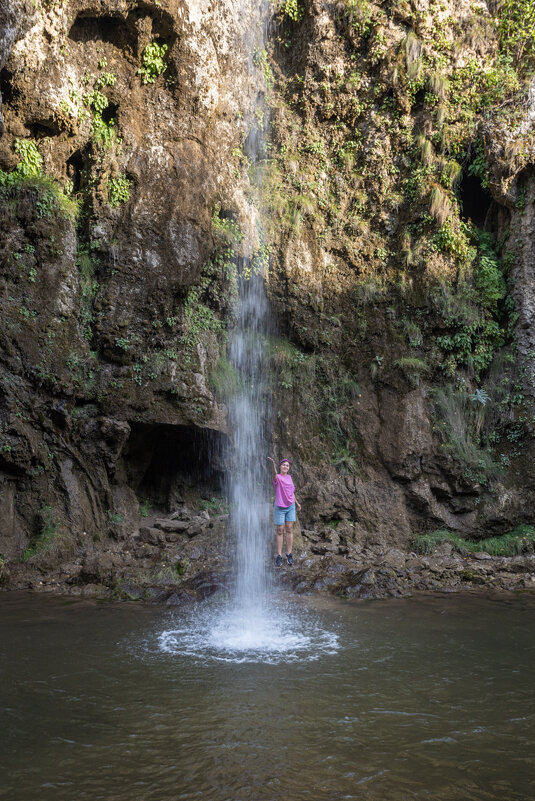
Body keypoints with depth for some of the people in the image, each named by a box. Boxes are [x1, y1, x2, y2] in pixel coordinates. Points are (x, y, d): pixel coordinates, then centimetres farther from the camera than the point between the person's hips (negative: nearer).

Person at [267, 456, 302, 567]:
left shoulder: (289, 477, 9)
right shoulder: (277, 477, -9)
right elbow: (274, 474, -35)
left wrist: (297, 503, 27)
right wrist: (272, 464, -55)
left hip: (290, 506, 5)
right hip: (279, 508, -4)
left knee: (289, 530, 4)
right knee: (280, 531, -1)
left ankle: (289, 554, 10)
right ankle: (279, 556, 2)